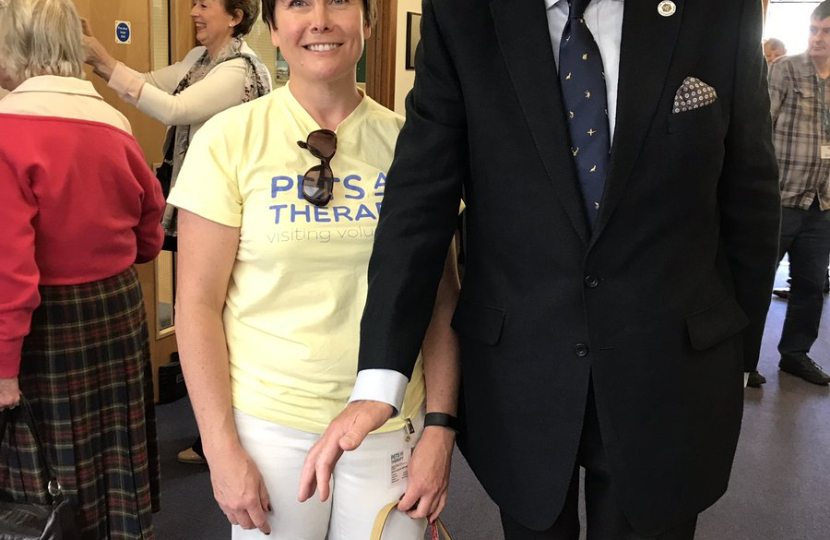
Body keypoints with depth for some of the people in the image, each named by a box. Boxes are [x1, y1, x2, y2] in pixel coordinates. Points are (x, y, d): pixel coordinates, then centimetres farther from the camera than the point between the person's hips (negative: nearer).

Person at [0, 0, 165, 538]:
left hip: (45, 329, -5)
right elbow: (149, 237, 11)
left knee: (52, 488, 11)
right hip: (119, 312, 6)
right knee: (116, 465, 21)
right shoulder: (117, 126, 1)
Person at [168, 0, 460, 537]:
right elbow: (198, 303, -6)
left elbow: (442, 297, 2)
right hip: (269, 423, -1)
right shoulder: (229, 139, -7)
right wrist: (221, 447, -8)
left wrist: (441, 426, -3)